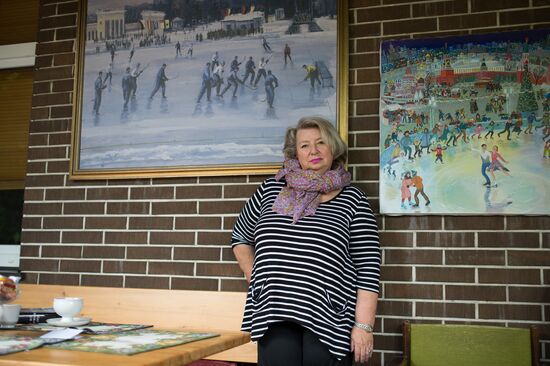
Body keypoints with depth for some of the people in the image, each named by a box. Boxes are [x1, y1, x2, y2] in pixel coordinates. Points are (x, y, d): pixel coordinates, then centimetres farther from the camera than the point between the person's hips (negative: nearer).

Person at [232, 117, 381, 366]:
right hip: (274, 317, 2)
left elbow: (368, 268, -2)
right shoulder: (271, 189, 10)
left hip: (328, 318, -2)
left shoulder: (352, 199, 3)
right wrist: (254, 277, 12)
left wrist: (364, 325, -8)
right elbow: (240, 238, 23)